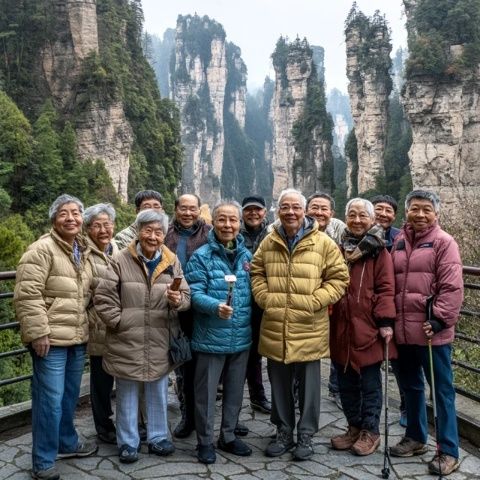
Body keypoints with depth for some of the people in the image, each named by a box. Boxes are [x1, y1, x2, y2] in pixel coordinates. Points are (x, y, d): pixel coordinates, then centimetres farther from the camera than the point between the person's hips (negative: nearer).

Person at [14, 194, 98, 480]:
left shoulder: (83, 251, 13)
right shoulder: (42, 250, -12)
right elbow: (27, 295, -17)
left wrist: (87, 329, 20)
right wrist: (38, 333, -20)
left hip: (77, 338, 8)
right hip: (51, 339, -8)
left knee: (70, 396, 19)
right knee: (50, 400, -3)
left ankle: (67, 443, 37)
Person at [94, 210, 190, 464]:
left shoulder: (172, 262, 1)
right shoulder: (121, 261, -8)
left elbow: (186, 295, 0)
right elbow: (102, 296, -7)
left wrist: (178, 300, -21)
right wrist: (117, 321, -9)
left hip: (160, 342, 3)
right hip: (127, 341, -3)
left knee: (158, 392, 16)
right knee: (127, 394, 10)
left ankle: (158, 437, 32)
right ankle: (128, 442, 25)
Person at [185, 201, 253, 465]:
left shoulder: (247, 255, 7)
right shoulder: (201, 256, -8)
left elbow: (253, 292, 13)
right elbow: (195, 294, -16)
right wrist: (216, 306, -33)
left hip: (241, 337, 5)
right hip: (211, 337, -5)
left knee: (234, 391, 16)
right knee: (206, 392, 6)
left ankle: (228, 436, 32)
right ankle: (205, 441, 22)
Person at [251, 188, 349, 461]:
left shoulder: (323, 243, -3)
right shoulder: (269, 243, 8)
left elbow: (339, 278, -3)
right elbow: (257, 273, 16)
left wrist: (314, 302, -13)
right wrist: (266, 299, 0)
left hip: (309, 329, -3)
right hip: (275, 329, 3)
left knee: (309, 384, 8)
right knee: (280, 384, 14)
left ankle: (306, 435, 24)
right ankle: (284, 432, 30)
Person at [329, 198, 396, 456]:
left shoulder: (379, 251, -4)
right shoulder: (339, 249, 11)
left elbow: (385, 288, -9)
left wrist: (385, 321, -16)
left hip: (368, 328, -5)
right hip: (341, 328, 5)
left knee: (370, 383, 6)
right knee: (346, 382, 14)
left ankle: (370, 431, 19)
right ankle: (354, 427, 29)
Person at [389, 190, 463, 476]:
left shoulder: (444, 242, -5)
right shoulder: (399, 242, 13)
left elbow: (452, 288, -12)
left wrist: (439, 319, -18)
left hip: (432, 330, -6)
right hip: (404, 329, 6)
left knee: (442, 390, 3)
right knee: (411, 386, 18)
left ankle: (448, 451, 13)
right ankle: (416, 438, 34)